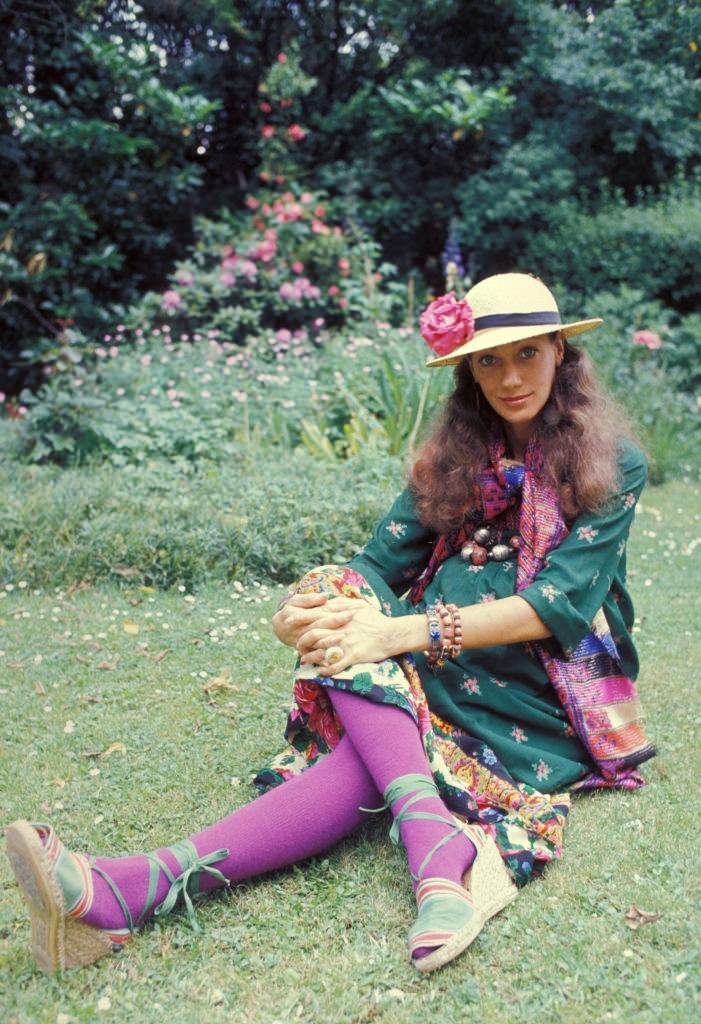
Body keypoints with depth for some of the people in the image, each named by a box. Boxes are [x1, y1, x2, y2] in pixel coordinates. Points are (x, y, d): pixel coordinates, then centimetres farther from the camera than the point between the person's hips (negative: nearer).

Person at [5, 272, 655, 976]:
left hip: (544, 695, -4)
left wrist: (403, 633, -27)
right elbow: (383, 561, 1)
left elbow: (561, 602, -16)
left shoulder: (614, 465, -3)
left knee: (368, 762, -32)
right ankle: (438, 841, -48)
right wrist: (310, 612, -24)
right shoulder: (454, 454, 11)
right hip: (443, 673, 5)